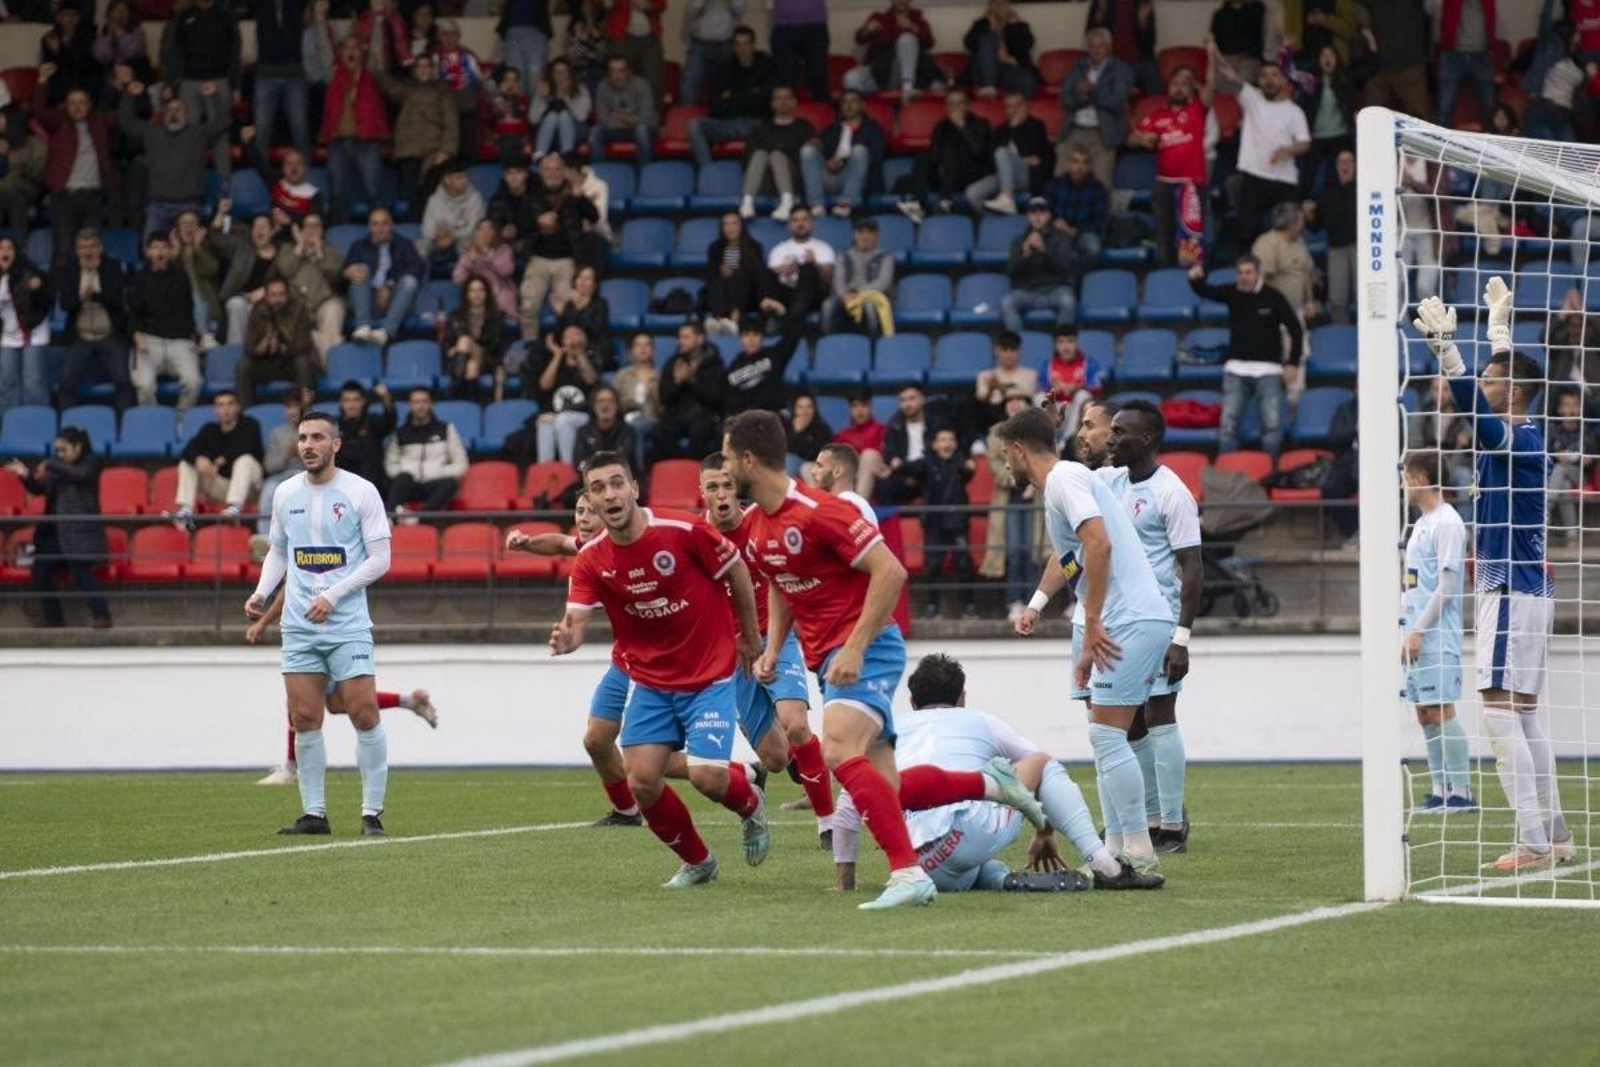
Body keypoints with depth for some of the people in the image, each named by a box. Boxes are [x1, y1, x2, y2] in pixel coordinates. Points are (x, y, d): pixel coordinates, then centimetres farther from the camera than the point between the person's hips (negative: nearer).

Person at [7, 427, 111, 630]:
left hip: (80, 532, -7)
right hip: (54, 530, 7)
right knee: (40, 572, -1)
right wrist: (26, 476, -5)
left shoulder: (90, 463, -2)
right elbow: (39, 489, 14)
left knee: (81, 571, -22)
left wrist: (50, 466, -20)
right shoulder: (58, 468, 14)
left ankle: (101, 616, -22)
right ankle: (54, 621, 4)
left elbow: (80, 474, -24)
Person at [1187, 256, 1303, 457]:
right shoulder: (1232, 293, 3)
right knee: (1228, 423, -6)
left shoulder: (1273, 297, -3)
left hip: (1268, 370, -2)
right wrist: (1195, 280, -35)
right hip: (1236, 368, 2)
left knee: (1273, 425, -11)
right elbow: (1205, 291, -12)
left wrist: (1293, 364, -5)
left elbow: (1296, 329, 1)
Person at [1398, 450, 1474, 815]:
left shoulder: (1446, 523, -11)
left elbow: (1446, 585, -16)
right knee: (1425, 713, 8)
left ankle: (1462, 791, -8)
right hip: (1418, 635, 9)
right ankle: (1441, 790, 11)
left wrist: (1418, 631, -18)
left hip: (1437, 635, -9)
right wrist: (1407, 632, 16)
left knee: (1441, 710, -10)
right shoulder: (1422, 523, 19)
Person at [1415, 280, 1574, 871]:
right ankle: (1554, 834, 18)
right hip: (1522, 589, 10)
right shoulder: (1521, 437, 12)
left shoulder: (1517, 439, -14)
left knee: (1501, 712, -13)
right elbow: (1508, 372, 30)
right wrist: (1499, 325, 42)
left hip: (1512, 593, -10)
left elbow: (1472, 400, -30)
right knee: (1523, 715, 14)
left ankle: (1533, 841, -18)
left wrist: (1443, 342, -33)